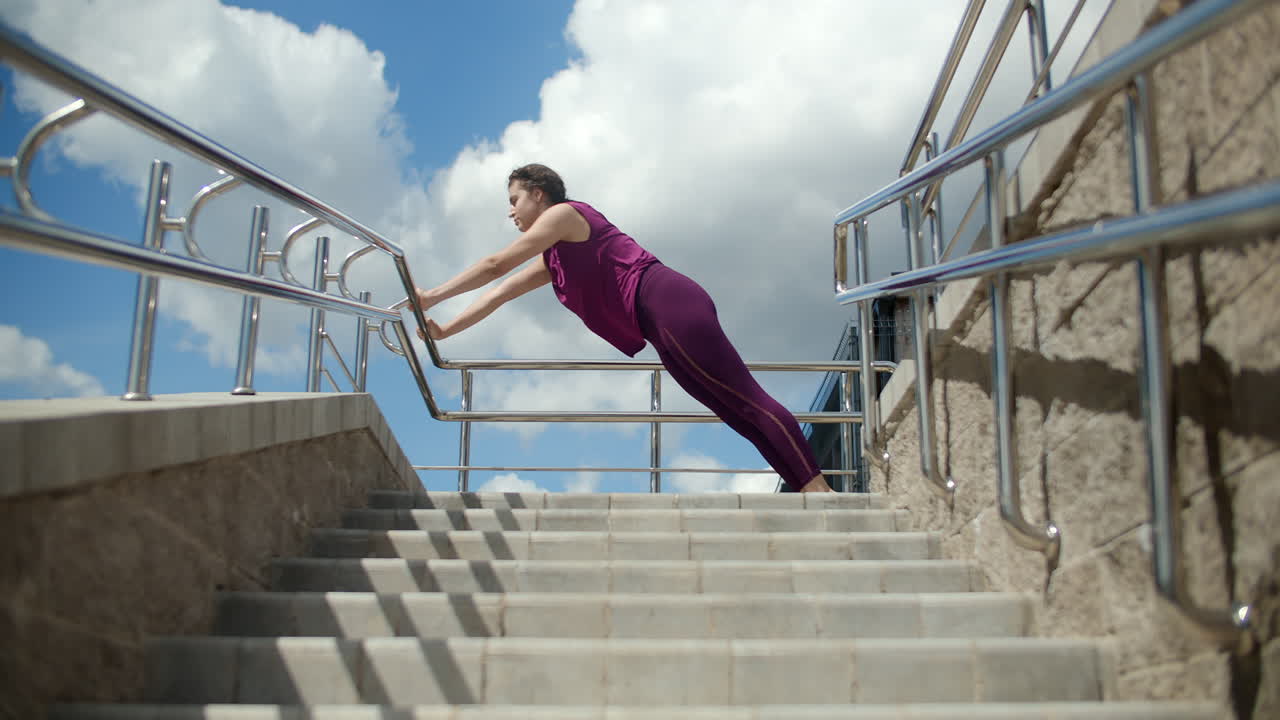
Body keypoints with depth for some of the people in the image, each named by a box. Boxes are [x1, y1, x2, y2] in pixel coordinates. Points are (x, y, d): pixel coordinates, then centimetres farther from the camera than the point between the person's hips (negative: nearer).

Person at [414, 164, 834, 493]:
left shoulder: (565, 214, 4)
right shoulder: (551, 260, 30)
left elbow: (496, 265, 1)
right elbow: (499, 294, 30)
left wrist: (432, 296, 6)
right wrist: (445, 331, 25)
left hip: (669, 302, -9)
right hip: (666, 327, 9)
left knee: (745, 400, -16)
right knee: (741, 410, 2)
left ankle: (816, 488, -19)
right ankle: (813, 491, 0)